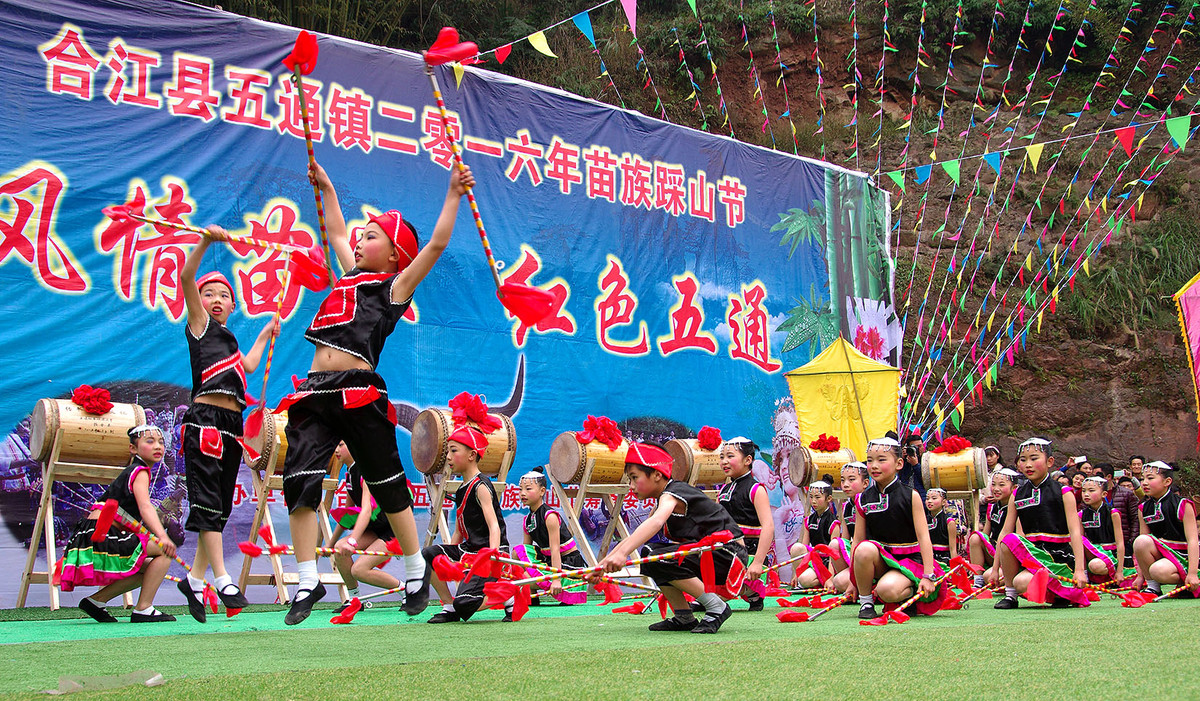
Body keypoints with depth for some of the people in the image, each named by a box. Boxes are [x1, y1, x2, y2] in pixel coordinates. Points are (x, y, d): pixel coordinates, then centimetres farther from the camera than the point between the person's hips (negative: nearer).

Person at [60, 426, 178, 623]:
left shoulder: (132, 472, 23)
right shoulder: (140, 472, -6)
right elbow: (145, 507, -25)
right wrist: (162, 537, -39)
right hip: (102, 537, -10)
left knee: (149, 568, 22)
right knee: (165, 549, -13)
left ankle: (97, 600, 15)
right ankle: (143, 609, -13)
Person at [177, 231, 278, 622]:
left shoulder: (228, 339, 27)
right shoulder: (199, 325, 6)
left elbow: (247, 366, 44)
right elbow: (186, 278, -8)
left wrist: (265, 335, 49)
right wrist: (206, 242, -19)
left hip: (231, 425, 8)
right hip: (205, 420, -8)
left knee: (220, 507, 6)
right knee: (207, 501, -11)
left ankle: (195, 579, 11)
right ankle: (222, 579, -16)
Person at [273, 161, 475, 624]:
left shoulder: (395, 287, 4)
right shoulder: (351, 276, 22)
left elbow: (437, 244, -4)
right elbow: (336, 232, 37)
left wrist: (454, 195, -4)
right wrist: (325, 187, 42)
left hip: (358, 393, -6)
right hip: (315, 393, 6)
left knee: (387, 484, 2)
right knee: (298, 481, -5)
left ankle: (416, 572, 17)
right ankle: (308, 581, -2)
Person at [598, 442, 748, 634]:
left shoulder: (671, 495, -14)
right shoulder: (665, 501, 15)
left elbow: (655, 523, -37)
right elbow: (635, 537, 18)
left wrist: (622, 553, -49)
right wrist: (604, 562, 8)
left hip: (728, 555, -10)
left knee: (658, 560, -24)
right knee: (649, 553, 6)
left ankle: (717, 607, -14)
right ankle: (684, 618, 7)